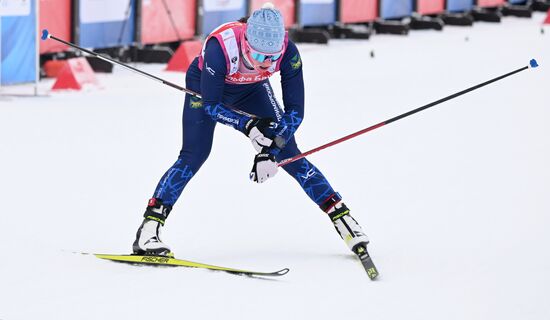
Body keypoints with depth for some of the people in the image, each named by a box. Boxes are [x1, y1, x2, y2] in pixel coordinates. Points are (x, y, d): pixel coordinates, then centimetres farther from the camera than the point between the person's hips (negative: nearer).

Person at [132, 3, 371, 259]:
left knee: (289, 153, -7)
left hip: (251, 90, 2)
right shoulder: (220, 47, -41)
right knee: (194, 155, -18)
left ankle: (342, 218, -3)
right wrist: (248, 126, -39)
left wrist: (271, 148, -33)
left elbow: (295, 111, -25)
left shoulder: (288, 53, -33)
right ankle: (148, 230, -15)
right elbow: (210, 105, -29)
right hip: (206, 87, -2)